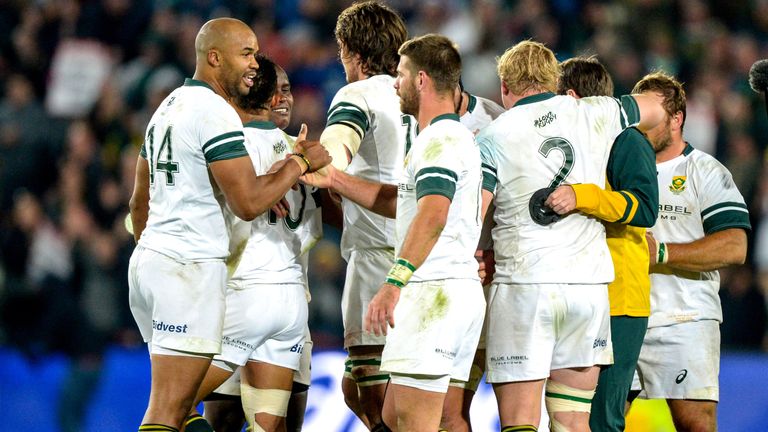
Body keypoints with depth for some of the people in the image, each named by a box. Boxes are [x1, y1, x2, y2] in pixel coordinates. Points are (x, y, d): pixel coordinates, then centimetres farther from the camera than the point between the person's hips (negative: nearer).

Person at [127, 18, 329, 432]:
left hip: (149, 257, 10)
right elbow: (248, 203, -17)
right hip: (190, 266, -10)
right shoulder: (216, 114, -12)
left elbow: (140, 201, 25)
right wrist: (300, 163, -6)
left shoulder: (169, 107, 18)